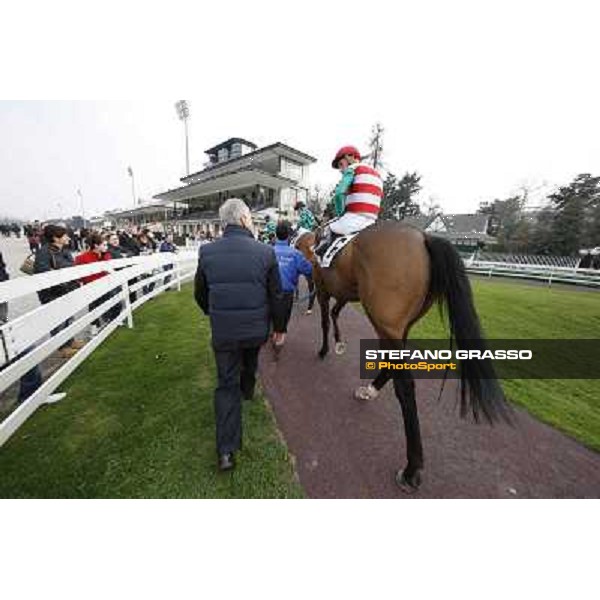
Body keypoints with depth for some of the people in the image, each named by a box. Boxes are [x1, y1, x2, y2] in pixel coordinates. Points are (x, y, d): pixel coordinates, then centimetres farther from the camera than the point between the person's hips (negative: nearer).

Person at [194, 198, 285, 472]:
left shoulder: (207, 252, -6)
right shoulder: (266, 252, -12)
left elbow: (200, 294, 6)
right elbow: (276, 296, -8)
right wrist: (278, 327, 6)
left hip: (222, 331, 0)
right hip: (257, 328, 0)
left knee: (227, 384, 13)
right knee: (250, 363, 31)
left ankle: (226, 450, 16)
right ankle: (247, 391, 61)